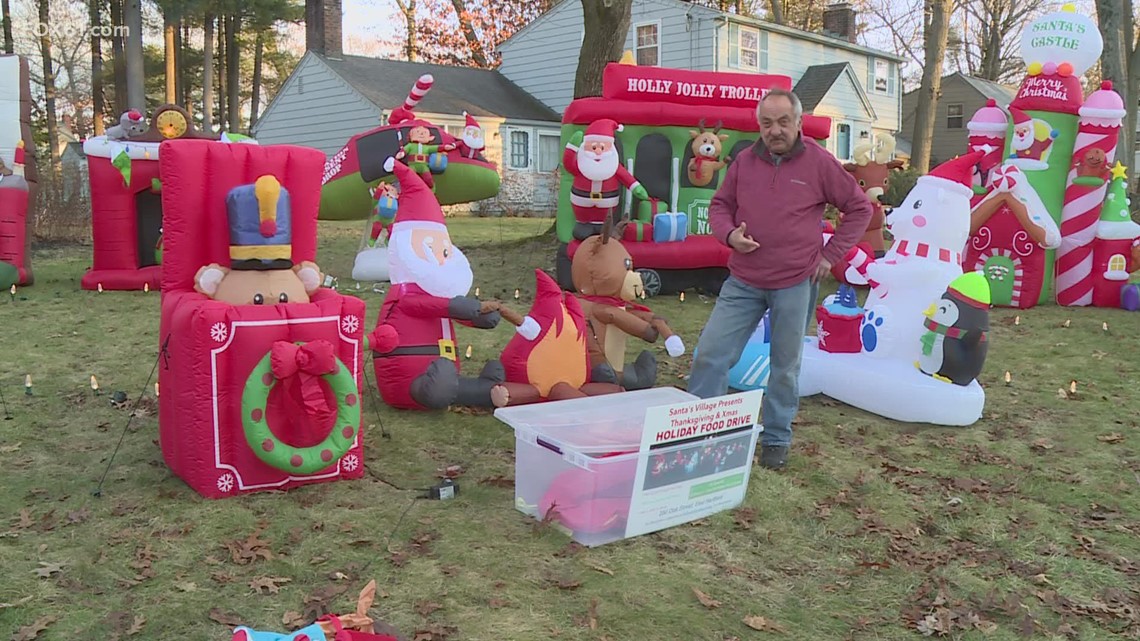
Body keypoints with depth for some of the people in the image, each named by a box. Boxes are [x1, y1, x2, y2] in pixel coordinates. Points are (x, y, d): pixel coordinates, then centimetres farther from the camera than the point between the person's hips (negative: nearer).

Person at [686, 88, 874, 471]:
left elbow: (859, 208, 5)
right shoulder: (745, 161, 3)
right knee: (710, 354, -1)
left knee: (786, 367, 8)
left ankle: (777, 439, 25)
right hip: (743, 282, 2)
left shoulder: (819, 162, -3)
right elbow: (720, 206, 13)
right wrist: (729, 234, -8)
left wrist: (831, 254, 0)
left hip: (795, 284, -2)